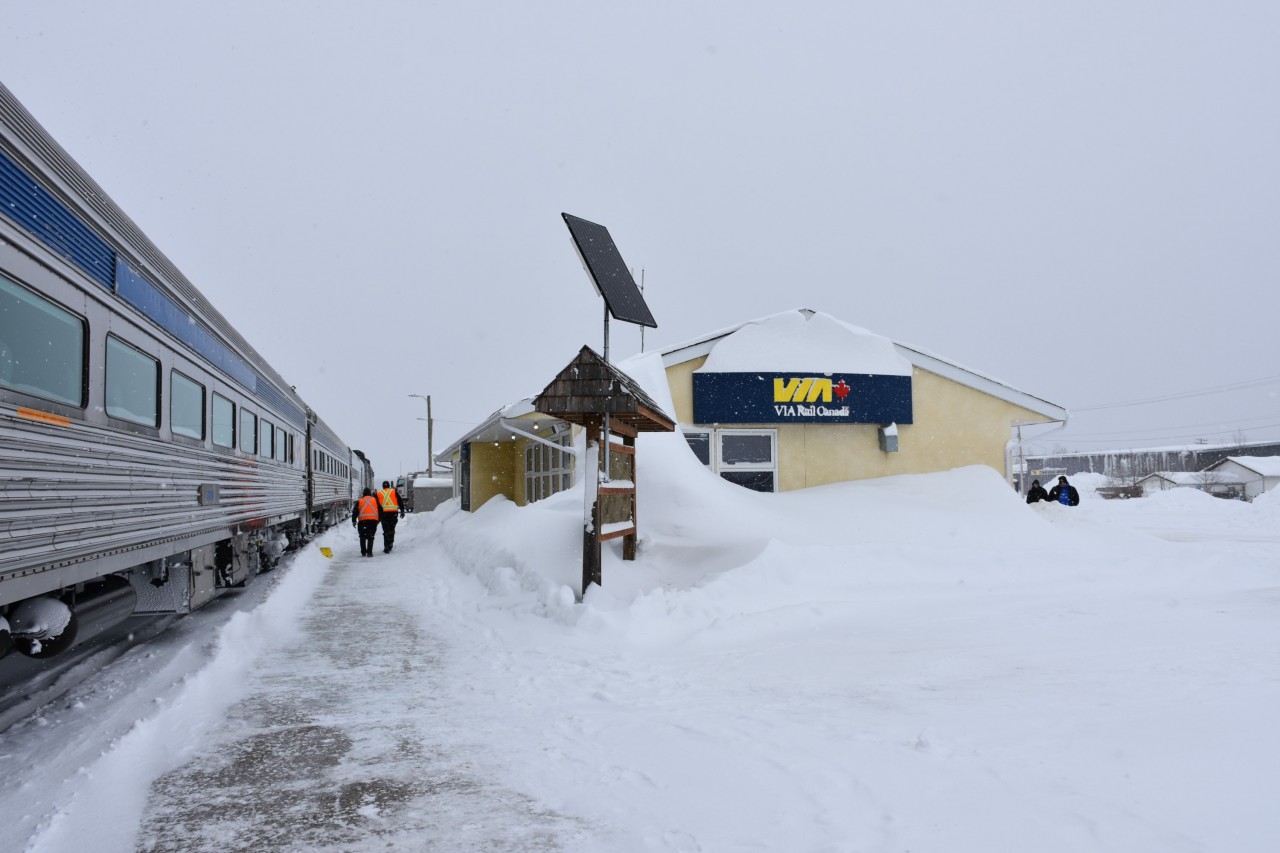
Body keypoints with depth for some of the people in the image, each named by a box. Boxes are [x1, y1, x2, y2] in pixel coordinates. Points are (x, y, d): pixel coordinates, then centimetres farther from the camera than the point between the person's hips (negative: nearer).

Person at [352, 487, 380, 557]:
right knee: (370, 537, 4)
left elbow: (355, 512, 9)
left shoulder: (359, 501, 14)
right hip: (373, 520, 0)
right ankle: (369, 552, -6)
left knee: (363, 537, 13)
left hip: (362, 520, 0)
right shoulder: (375, 500, 14)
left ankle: (363, 552, 11)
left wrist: (353, 521, 12)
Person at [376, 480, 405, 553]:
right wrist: (402, 511, 7)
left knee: (386, 531, 2)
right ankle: (390, 544, 11)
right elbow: (400, 502, 5)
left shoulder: (378, 493, 11)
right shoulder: (394, 492, 9)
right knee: (392, 530, 14)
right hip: (393, 513, 0)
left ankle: (386, 547, -4)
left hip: (384, 514, 0)